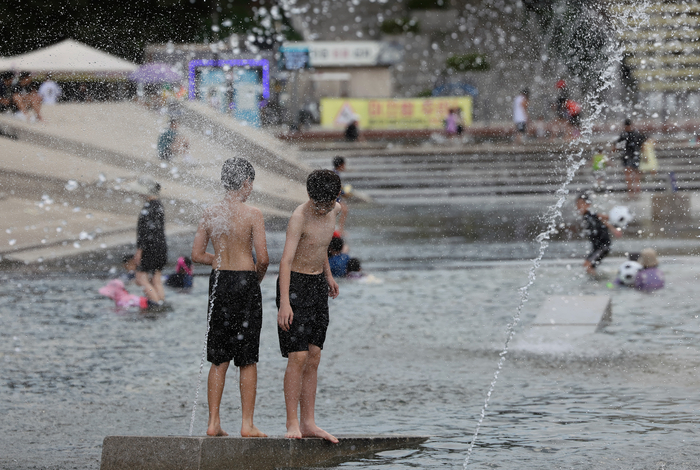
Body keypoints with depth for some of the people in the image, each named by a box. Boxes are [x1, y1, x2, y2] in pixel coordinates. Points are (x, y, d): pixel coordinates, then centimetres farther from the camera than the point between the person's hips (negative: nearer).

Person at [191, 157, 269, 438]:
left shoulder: (210, 213, 3)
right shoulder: (252, 214, -11)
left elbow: (197, 254, 6)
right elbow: (263, 258, -14)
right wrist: (258, 274, 7)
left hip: (219, 281, 4)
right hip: (245, 283, -4)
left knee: (218, 359, 10)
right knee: (247, 360, 3)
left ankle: (214, 422, 9)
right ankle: (247, 424, 2)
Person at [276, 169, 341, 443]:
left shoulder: (334, 211, 3)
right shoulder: (300, 217, -20)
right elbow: (286, 260, -28)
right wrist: (284, 302, -37)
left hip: (318, 284, 7)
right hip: (295, 283, -7)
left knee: (313, 358, 6)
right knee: (298, 356, -12)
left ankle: (308, 423, 8)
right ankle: (292, 423, -9)